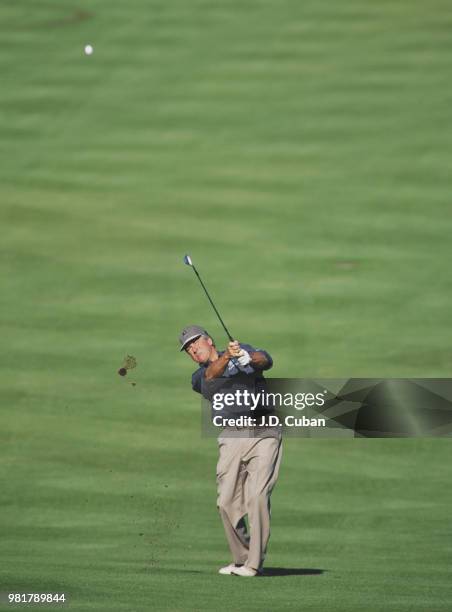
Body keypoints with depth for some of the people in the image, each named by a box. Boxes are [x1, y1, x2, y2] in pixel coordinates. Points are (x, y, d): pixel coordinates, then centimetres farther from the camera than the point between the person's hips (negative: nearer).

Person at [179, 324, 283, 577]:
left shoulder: (243, 350, 12)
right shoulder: (199, 378, 14)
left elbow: (266, 360, -9)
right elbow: (212, 374, -10)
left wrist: (250, 358, -33)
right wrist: (227, 356, -31)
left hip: (264, 433, -3)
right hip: (232, 438, 3)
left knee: (257, 496, -16)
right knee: (227, 503, -2)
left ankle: (254, 563, -13)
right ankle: (241, 559, 15)